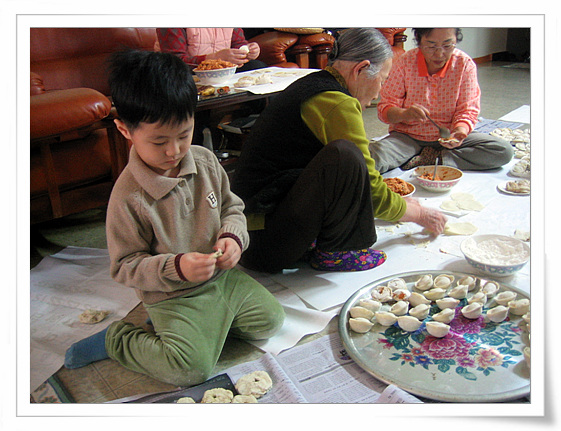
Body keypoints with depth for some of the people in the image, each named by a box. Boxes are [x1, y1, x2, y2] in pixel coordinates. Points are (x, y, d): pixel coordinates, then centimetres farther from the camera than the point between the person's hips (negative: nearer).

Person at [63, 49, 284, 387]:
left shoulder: (205, 161, -6)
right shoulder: (128, 195, -23)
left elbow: (232, 206, 8)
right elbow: (125, 266, -16)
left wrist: (233, 237, -13)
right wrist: (176, 268, -30)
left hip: (223, 275, 6)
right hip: (173, 296, -6)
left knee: (270, 320, 2)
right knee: (191, 368, -18)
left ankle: (210, 326, 21)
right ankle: (115, 339, 6)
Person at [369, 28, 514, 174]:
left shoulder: (465, 65, -8)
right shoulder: (405, 62, -11)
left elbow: (467, 110, -4)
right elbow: (385, 108, -9)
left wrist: (460, 130, -28)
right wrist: (404, 113, -33)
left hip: (447, 137, 2)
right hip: (408, 137, -1)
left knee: (504, 151, -20)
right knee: (368, 158, -32)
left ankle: (431, 158, -14)